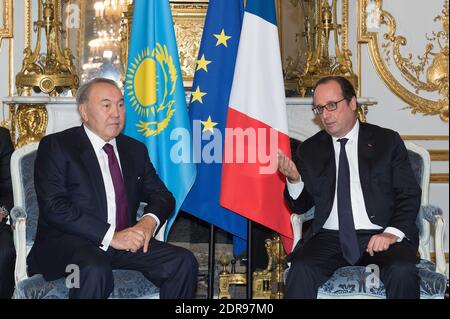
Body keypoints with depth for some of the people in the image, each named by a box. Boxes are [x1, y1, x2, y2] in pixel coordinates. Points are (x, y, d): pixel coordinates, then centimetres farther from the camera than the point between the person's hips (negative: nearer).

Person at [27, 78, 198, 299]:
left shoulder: (135, 150, 18)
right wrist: (110, 236, -20)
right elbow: (53, 206, -12)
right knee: (95, 270, -37)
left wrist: (150, 220, -7)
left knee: (184, 262, -16)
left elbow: (163, 196, 18)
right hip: (69, 242, -5)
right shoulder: (56, 146, -1)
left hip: (124, 240, 6)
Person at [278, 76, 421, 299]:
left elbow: (409, 194, 4)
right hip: (329, 238, 1)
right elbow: (300, 206, 16)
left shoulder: (387, 141, 9)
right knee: (301, 270, -30)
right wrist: (294, 179, -7)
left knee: (402, 272, -31)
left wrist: (392, 233, -14)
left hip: (380, 236, -1)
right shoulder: (309, 149, 14)